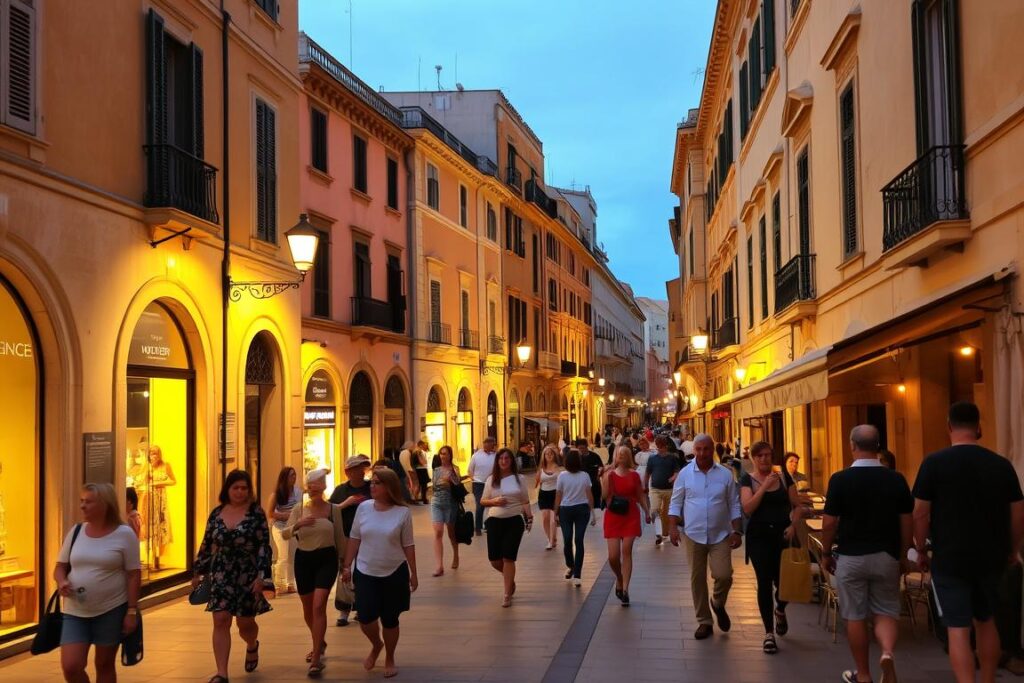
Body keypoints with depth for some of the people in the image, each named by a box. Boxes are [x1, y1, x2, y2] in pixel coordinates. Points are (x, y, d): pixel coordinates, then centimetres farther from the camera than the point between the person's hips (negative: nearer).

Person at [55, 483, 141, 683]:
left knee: (104, 666, 8)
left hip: (112, 610, -3)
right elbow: (60, 567, 13)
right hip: (75, 611, 3)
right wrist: (61, 582, -10)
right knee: (70, 667, -7)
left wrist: (132, 611, -10)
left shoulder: (124, 534, -7)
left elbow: (134, 575, -6)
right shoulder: (76, 531, 5)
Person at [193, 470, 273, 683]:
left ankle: (252, 646, 44)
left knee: (244, 621, 9)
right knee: (220, 621, -6)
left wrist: (261, 576, -16)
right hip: (221, 576, 2)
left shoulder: (256, 513, -7)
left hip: (247, 576, -2)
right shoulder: (217, 513, 3)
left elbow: (264, 547, -10)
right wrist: (198, 571, 12)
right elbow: (206, 544, 11)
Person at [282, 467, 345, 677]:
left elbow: (340, 538, 6)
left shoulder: (333, 509, -2)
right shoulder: (299, 509, 0)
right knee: (308, 610, 15)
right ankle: (319, 644, 43)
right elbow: (285, 534, -8)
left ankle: (316, 659, -15)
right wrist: (297, 525, -28)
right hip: (303, 559, 3)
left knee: (318, 606, -17)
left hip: (326, 559, -3)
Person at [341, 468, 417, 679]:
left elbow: (408, 545, -3)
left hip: (394, 573, -2)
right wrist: (347, 566, 5)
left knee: (389, 619, 6)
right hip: (365, 572, 2)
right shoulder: (363, 507, -2)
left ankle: (389, 659, 29)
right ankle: (376, 645, 29)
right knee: (364, 617, -4)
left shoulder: (403, 512, -8)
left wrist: (413, 573, 0)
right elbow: (354, 539, 5)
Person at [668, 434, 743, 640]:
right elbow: (676, 503, 4)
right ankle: (704, 621, 19)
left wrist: (737, 531, -1)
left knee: (723, 575, -10)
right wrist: (673, 527, -6)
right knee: (697, 579, 5)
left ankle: (718, 605, 22)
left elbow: (734, 505, 5)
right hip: (694, 535, 0)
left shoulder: (725, 474, 1)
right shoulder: (685, 473, 0)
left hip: (720, 535, 0)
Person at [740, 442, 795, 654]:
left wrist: (793, 525, -9)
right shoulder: (747, 480, -1)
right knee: (764, 583, -2)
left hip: (782, 535, 2)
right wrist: (764, 486, -19)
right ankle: (769, 633, 8)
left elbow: (795, 505, 9)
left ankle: (780, 610, 36)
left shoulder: (783, 477, 5)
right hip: (759, 537, -2)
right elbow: (747, 508, -14)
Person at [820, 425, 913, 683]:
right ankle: (887, 652, -14)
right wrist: (902, 554, 13)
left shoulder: (840, 479, -11)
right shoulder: (896, 480, -3)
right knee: (887, 611, 13)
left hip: (851, 556, -2)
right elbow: (906, 522, 1)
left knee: (855, 616, 8)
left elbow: (829, 522, -8)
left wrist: (826, 553, 5)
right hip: (886, 556, 2)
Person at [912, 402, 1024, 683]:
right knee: (985, 621, 20)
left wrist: (921, 550, 5)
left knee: (958, 628, -1)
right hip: (991, 557, 4)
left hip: (950, 558, -4)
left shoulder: (934, 463, -10)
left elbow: (921, 514, -9)